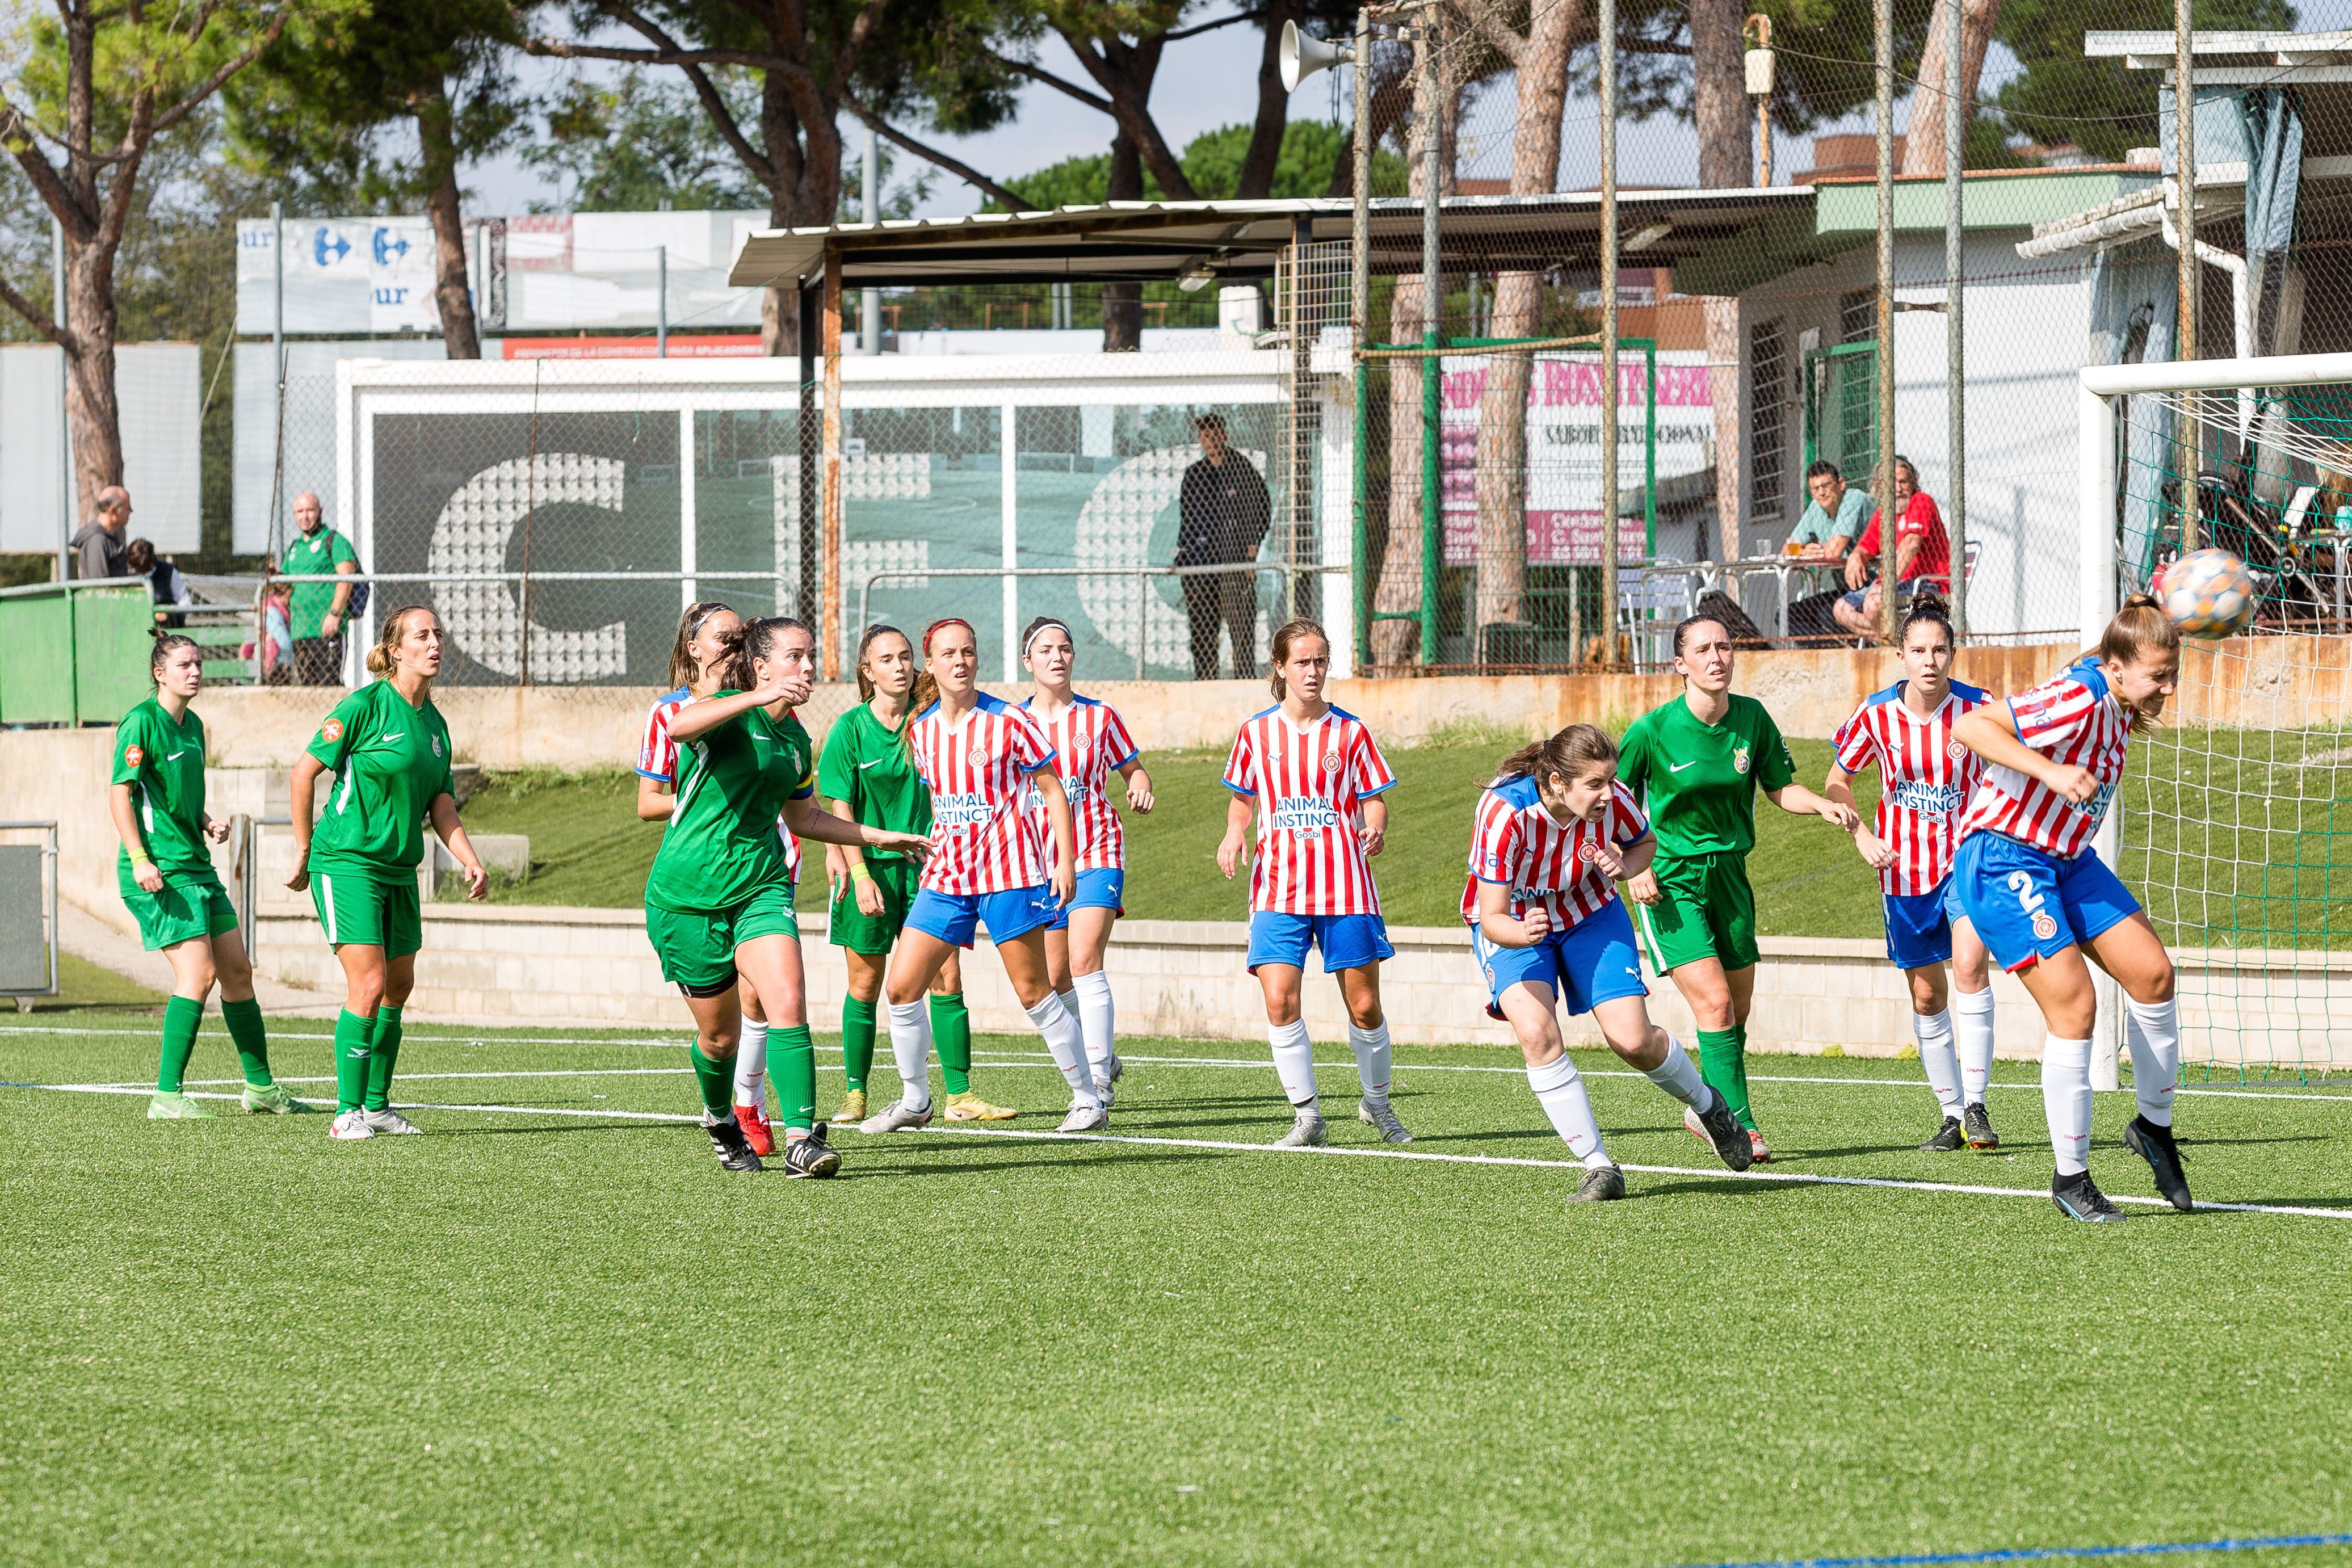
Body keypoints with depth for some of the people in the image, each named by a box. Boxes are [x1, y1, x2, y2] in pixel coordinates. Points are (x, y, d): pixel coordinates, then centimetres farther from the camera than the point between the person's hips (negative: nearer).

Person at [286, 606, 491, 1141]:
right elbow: (305, 771, -8)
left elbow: (441, 806, 13)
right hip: (347, 863, -8)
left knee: (398, 987, 11)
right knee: (368, 985, -14)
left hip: (399, 870, 8)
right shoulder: (366, 705, -11)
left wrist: (470, 861, -2)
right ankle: (348, 1112, -8)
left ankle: (377, 1106, 22)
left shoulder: (434, 723, 10)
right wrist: (304, 851, -4)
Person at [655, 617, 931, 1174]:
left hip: (761, 888, 5)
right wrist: (757, 698, -44)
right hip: (688, 893, -5)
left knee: (788, 1003, -20)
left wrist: (878, 837, 24)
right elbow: (680, 727, -35)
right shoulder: (730, 714, -10)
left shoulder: (797, 741, 12)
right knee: (719, 1034, 7)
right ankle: (721, 1121, 38)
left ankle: (801, 1141, -24)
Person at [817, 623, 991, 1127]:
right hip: (870, 863, -2)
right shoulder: (851, 729, -4)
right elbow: (840, 808, -6)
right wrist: (859, 873, -14)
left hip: (923, 863, 2)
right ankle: (855, 1094, 14)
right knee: (865, 985, 4)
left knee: (947, 978, -4)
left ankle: (960, 1095, -1)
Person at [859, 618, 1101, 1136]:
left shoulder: (1009, 722, -7)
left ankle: (1088, 1099, 7)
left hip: (1009, 874, -5)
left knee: (1034, 991, -4)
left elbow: (1052, 790, -2)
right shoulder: (920, 730, 7)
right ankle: (915, 1102, 14)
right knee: (900, 987, -1)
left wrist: (1065, 859, -8)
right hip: (945, 875, 5)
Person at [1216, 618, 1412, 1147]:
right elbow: (1243, 798, 19)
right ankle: (1307, 1117, -1)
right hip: (1277, 889, 1)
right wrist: (1234, 832, -2)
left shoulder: (1350, 731, 3)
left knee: (1364, 1005, 1)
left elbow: (1374, 800, 6)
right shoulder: (1256, 732, 6)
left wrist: (1375, 827, -16)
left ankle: (1376, 1103, 26)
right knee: (1280, 1001, -13)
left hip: (1345, 888, -1)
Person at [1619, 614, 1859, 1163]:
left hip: (1728, 872, 5)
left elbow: (1779, 787, 11)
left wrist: (1824, 806, -7)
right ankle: (1739, 1123, -13)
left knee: (1737, 1011, 9)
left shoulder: (1752, 719, -3)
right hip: (1670, 880, -5)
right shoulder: (1653, 730, -14)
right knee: (1715, 1003, -17)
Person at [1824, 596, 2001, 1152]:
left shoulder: (1977, 710, -11)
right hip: (1904, 864, 2)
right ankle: (1953, 1115, 21)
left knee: (1969, 964, -24)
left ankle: (1976, 1107, -18)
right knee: (1927, 996, 7)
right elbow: (1837, 781, 9)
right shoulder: (1878, 714, -7)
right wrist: (1863, 837, -3)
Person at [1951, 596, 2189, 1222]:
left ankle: (2154, 1127, 20)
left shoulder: (2120, 705, 2)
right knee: (2074, 1004, -15)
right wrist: (2050, 771, -39)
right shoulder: (2075, 700, -26)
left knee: (2153, 972, 1)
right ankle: (2070, 1177, -4)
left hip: (2067, 859, 9)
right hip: (2003, 859, -9)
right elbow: (1969, 727, -34)